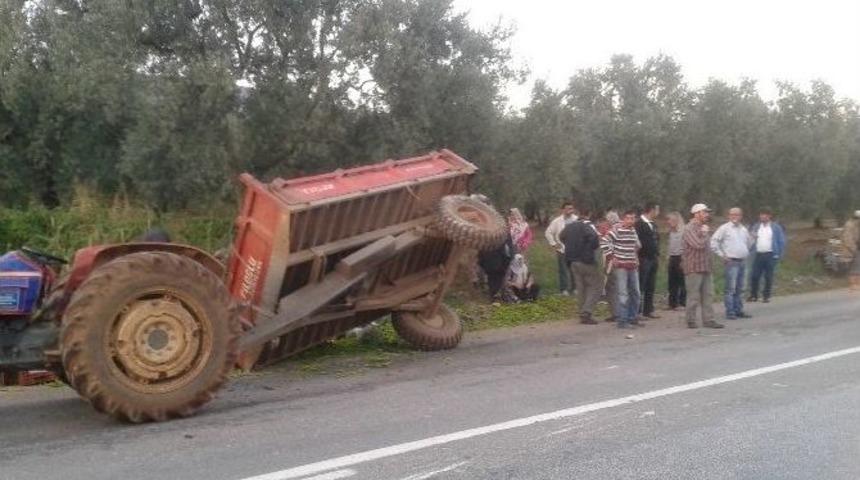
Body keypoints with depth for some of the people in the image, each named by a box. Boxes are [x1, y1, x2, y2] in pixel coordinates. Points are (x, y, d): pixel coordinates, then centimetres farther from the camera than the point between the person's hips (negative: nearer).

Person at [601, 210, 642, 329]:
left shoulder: (633, 230, 12)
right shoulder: (617, 230, -12)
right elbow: (604, 243, -18)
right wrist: (611, 257, -15)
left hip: (633, 266, 8)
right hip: (620, 267, -8)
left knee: (635, 293, 14)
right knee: (623, 294, -8)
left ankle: (632, 318, 26)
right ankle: (622, 320, -1)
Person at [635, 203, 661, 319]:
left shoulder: (653, 224, 17)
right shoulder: (639, 223, -12)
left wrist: (657, 255, 14)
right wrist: (639, 258, -17)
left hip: (653, 259, 8)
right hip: (643, 259, -8)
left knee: (651, 287, 11)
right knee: (640, 287, -5)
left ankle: (648, 310, 17)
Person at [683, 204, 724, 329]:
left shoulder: (703, 227, 16)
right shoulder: (689, 228, -12)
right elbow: (699, 244, -22)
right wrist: (705, 233, -8)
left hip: (705, 267, 9)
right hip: (694, 267, -9)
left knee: (707, 295, 8)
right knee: (693, 296, -2)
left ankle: (708, 320, 13)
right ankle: (691, 321, 7)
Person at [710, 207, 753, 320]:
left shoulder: (744, 229, 14)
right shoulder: (724, 228, -5)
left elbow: (749, 242, 31)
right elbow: (713, 242, -11)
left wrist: (746, 253, 19)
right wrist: (722, 255, -11)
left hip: (743, 261, 7)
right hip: (731, 261, -7)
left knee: (740, 289, 11)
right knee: (731, 288, -10)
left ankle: (739, 310, 17)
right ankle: (730, 312, -7)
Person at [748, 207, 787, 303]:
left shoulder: (776, 227, 2)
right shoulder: (756, 226, 12)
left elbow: (781, 241, 1)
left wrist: (778, 254, -5)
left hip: (770, 255, -3)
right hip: (758, 255, 3)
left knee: (768, 277, 2)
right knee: (754, 276, -1)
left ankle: (766, 296, 10)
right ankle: (753, 295, 8)